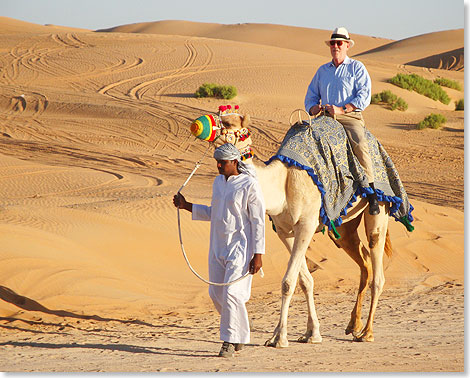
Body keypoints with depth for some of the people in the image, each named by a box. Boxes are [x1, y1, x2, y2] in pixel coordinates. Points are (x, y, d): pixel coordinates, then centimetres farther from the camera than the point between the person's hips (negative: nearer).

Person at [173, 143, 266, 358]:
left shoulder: (249, 185, -11)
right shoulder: (218, 182, 11)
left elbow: (258, 221, -11)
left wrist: (258, 254, -15)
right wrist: (186, 206, 15)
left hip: (240, 246, -8)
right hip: (218, 245, 8)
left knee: (231, 292, -14)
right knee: (216, 294, 8)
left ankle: (231, 341, -5)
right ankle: (239, 332, 27)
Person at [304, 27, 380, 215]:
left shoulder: (357, 68, 9)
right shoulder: (322, 70, 23)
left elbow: (364, 96, -2)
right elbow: (311, 96, 24)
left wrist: (342, 109, -13)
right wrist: (314, 108, -1)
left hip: (350, 116, -5)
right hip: (325, 118, 5)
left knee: (360, 145, -33)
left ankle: (372, 193, -31)